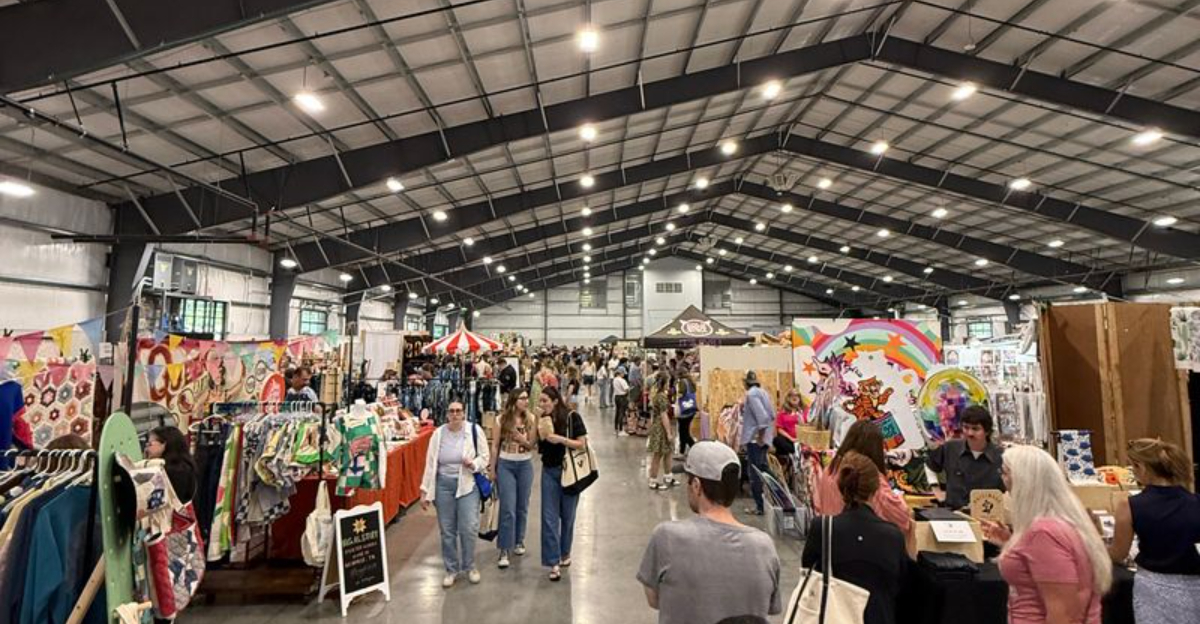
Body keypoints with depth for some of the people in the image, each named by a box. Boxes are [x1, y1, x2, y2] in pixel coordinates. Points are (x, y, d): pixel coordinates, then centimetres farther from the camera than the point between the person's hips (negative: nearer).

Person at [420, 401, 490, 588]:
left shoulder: (475, 430, -8)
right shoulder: (438, 434, -3)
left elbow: (484, 458, -2)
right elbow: (430, 464, 2)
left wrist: (473, 464, -23)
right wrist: (425, 491, 1)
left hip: (468, 484, -2)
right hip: (443, 484, 2)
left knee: (469, 527, -3)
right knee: (447, 530, 9)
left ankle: (469, 566, 21)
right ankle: (451, 569, 26)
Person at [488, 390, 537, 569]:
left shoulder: (531, 419, -3)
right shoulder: (502, 419, -7)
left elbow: (533, 445, -1)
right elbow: (495, 446, -1)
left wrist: (523, 440, -22)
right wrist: (492, 469, 0)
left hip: (525, 465, 2)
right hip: (505, 465, -2)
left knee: (522, 506, 13)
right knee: (507, 509, -6)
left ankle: (519, 541, 32)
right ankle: (505, 550, 2)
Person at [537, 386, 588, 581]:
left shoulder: (572, 417, -12)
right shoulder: (543, 419, 1)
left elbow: (582, 444, -14)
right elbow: (539, 447, 5)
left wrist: (560, 439, -24)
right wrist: (541, 435, -14)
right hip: (549, 471, 3)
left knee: (567, 515, 12)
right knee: (549, 518, -1)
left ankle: (565, 553, 33)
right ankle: (554, 562, 6)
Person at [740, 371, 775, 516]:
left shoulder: (751, 394, -16)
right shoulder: (762, 392, 10)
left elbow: (762, 416, -26)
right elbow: (772, 415, 14)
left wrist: (760, 436, -18)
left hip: (754, 438, -9)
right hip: (763, 438, 9)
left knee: (755, 474, -2)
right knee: (762, 471, 18)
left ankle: (760, 506, 3)